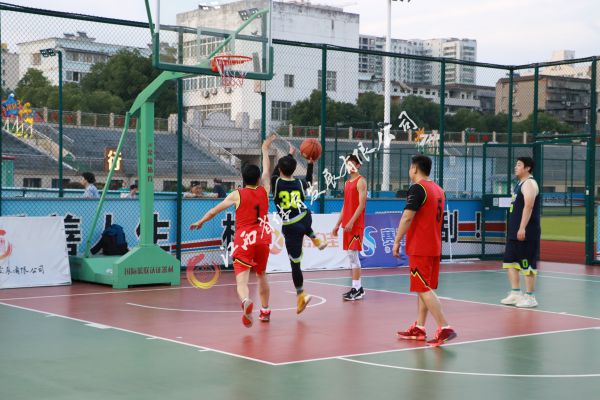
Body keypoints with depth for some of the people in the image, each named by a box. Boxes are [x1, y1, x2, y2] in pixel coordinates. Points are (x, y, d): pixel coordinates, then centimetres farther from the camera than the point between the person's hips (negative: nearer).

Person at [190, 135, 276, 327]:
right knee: (262, 275, 24)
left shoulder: (237, 195, 0)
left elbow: (214, 210, 5)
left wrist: (200, 222, 20)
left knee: (241, 279, -14)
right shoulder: (264, 190, 6)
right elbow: (267, 170, 23)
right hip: (262, 238, 3)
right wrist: (265, 149, 37)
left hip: (244, 240, -3)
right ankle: (265, 310, 33)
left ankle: (246, 301, -44)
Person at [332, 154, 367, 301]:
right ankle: (358, 288, 14)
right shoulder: (348, 183, 18)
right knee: (352, 255, 9)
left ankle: (356, 289, -8)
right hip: (347, 225, 9)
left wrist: (351, 222, -23)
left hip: (356, 225, -9)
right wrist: (338, 224, 17)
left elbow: (362, 204, -16)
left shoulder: (361, 181, -8)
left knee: (353, 254, -10)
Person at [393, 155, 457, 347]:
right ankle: (419, 328, 19)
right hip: (435, 247, 9)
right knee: (425, 288, 14)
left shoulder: (418, 189, -14)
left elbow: (407, 217, -19)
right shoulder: (438, 189, 13)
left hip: (420, 249, -9)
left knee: (424, 289, -8)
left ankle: (445, 328, -15)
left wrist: (397, 241, -13)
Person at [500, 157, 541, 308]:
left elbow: (528, 206, -22)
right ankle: (515, 293, 17)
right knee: (510, 261, 11)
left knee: (527, 264, -5)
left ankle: (530, 297, 1)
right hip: (514, 232, 10)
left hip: (526, 233, -10)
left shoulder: (529, 183, -12)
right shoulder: (520, 184, 18)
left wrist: (522, 228, -28)